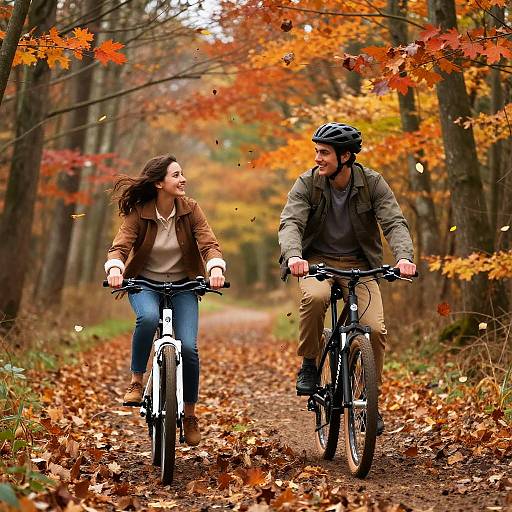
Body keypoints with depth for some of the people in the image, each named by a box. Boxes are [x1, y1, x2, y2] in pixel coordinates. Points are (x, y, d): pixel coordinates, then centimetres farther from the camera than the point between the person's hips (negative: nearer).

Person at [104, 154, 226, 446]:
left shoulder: (190, 209, -9)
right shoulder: (138, 213, -12)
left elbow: (209, 244, -17)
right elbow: (120, 246, -21)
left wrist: (216, 267, -38)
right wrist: (114, 268, -43)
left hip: (182, 285, 1)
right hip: (145, 283, -1)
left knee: (188, 347, -16)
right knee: (148, 318, -36)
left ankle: (190, 414, 5)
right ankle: (137, 381, -14)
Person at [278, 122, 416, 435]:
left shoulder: (372, 183, -9)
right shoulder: (308, 183, -10)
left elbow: (394, 222, -17)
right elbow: (290, 222, -21)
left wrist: (404, 256, -37)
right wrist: (293, 255, -43)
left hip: (359, 264, 1)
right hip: (317, 260, -1)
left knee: (375, 328, -17)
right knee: (315, 297, -36)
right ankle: (309, 364, -11)